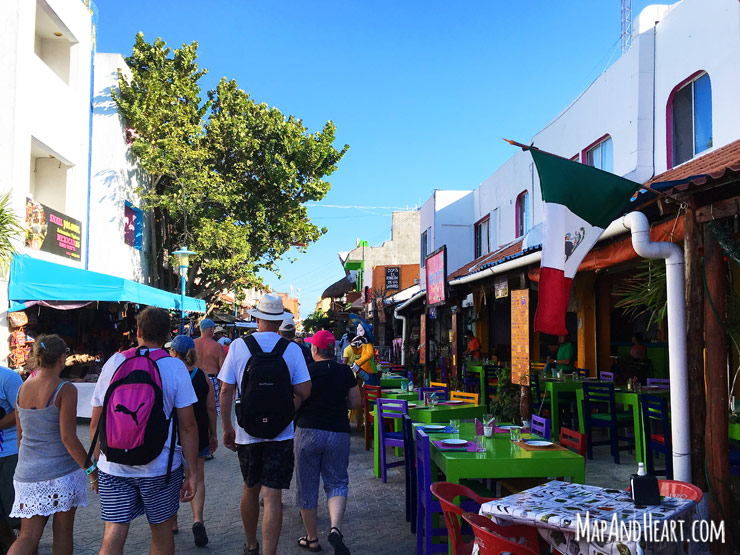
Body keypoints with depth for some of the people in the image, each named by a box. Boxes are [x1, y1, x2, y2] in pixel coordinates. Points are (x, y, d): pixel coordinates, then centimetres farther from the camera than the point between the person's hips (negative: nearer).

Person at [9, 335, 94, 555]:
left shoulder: (22, 389, 5)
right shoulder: (65, 390, -14)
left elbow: (20, 436, 13)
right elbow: (68, 437, -18)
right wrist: (91, 470, -12)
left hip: (28, 473, 5)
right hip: (62, 472, -5)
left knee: (28, 537, 8)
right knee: (63, 531, 11)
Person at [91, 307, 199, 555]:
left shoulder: (113, 363, 1)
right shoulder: (175, 367, -6)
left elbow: (96, 423, 5)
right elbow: (187, 426, -9)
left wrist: (99, 462, 17)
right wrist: (192, 471, -2)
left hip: (114, 467, 2)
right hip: (160, 467, -2)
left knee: (113, 535, 5)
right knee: (161, 531, 16)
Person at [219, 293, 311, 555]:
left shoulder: (238, 345, -3)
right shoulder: (292, 349, -5)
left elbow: (226, 390, -3)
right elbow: (304, 391, -7)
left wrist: (227, 428, 7)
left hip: (247, 432, 2)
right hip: (281, 433, -2)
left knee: (250, 489, 20)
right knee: (272, 496, -1)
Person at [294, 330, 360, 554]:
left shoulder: (306, 371, -9)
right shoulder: (345, 372, 1)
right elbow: (356, 403, 6)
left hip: (308, 432, -2)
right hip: (338, 433, 2)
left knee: (306, 486, 11)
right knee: (337, 482, 11)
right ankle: (335, 528, -13)